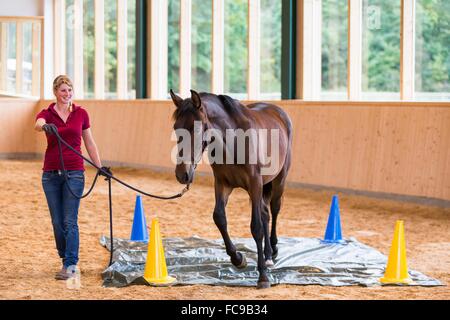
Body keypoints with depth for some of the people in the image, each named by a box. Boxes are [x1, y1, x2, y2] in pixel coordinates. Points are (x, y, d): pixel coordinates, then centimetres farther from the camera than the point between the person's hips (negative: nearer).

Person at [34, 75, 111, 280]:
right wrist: (46, 126, -49)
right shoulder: (47, 114, 0)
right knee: (57, 222, 7)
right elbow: (38, 124, -26)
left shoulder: (81, 114, 3)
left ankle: (70, 265, -8)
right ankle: (65, 257, 24)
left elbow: (89, 143, 11)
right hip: (51, 173, 1)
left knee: (70, 221, -7)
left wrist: (100, 166, 8)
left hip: (74, 173, -1)